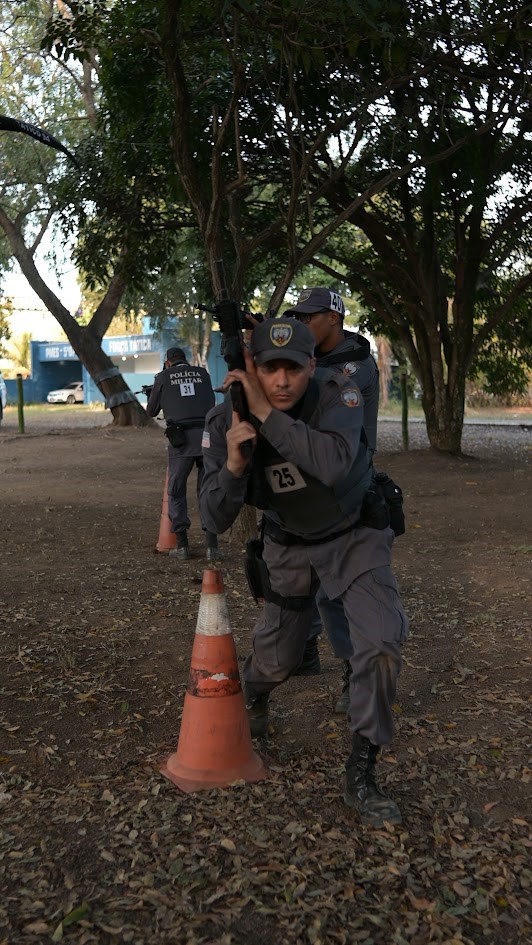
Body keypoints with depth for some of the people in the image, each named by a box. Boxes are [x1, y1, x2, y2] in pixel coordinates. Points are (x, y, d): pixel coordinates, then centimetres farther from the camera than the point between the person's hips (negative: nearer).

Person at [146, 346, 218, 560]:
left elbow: (151, 411, 19)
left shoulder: (163, 377, 10)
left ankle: (182, 545, 8)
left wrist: (152, 395, 40)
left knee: (176, 491, 11)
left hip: (181, 438, -2)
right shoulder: (202, 373, 16)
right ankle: (211, 545, 5)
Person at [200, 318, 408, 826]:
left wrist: (267, 413, -46)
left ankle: (360, 773, 0)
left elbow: (334, 464, -47)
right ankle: (253, 697, 51)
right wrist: (232, 466, -41)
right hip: (287, 544, 2)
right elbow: (216, 520, -22)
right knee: (276, 659, 12)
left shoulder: (337, 393, -28)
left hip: (355, 534, -1)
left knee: (382, 642, -19)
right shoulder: (226, 421, -21)